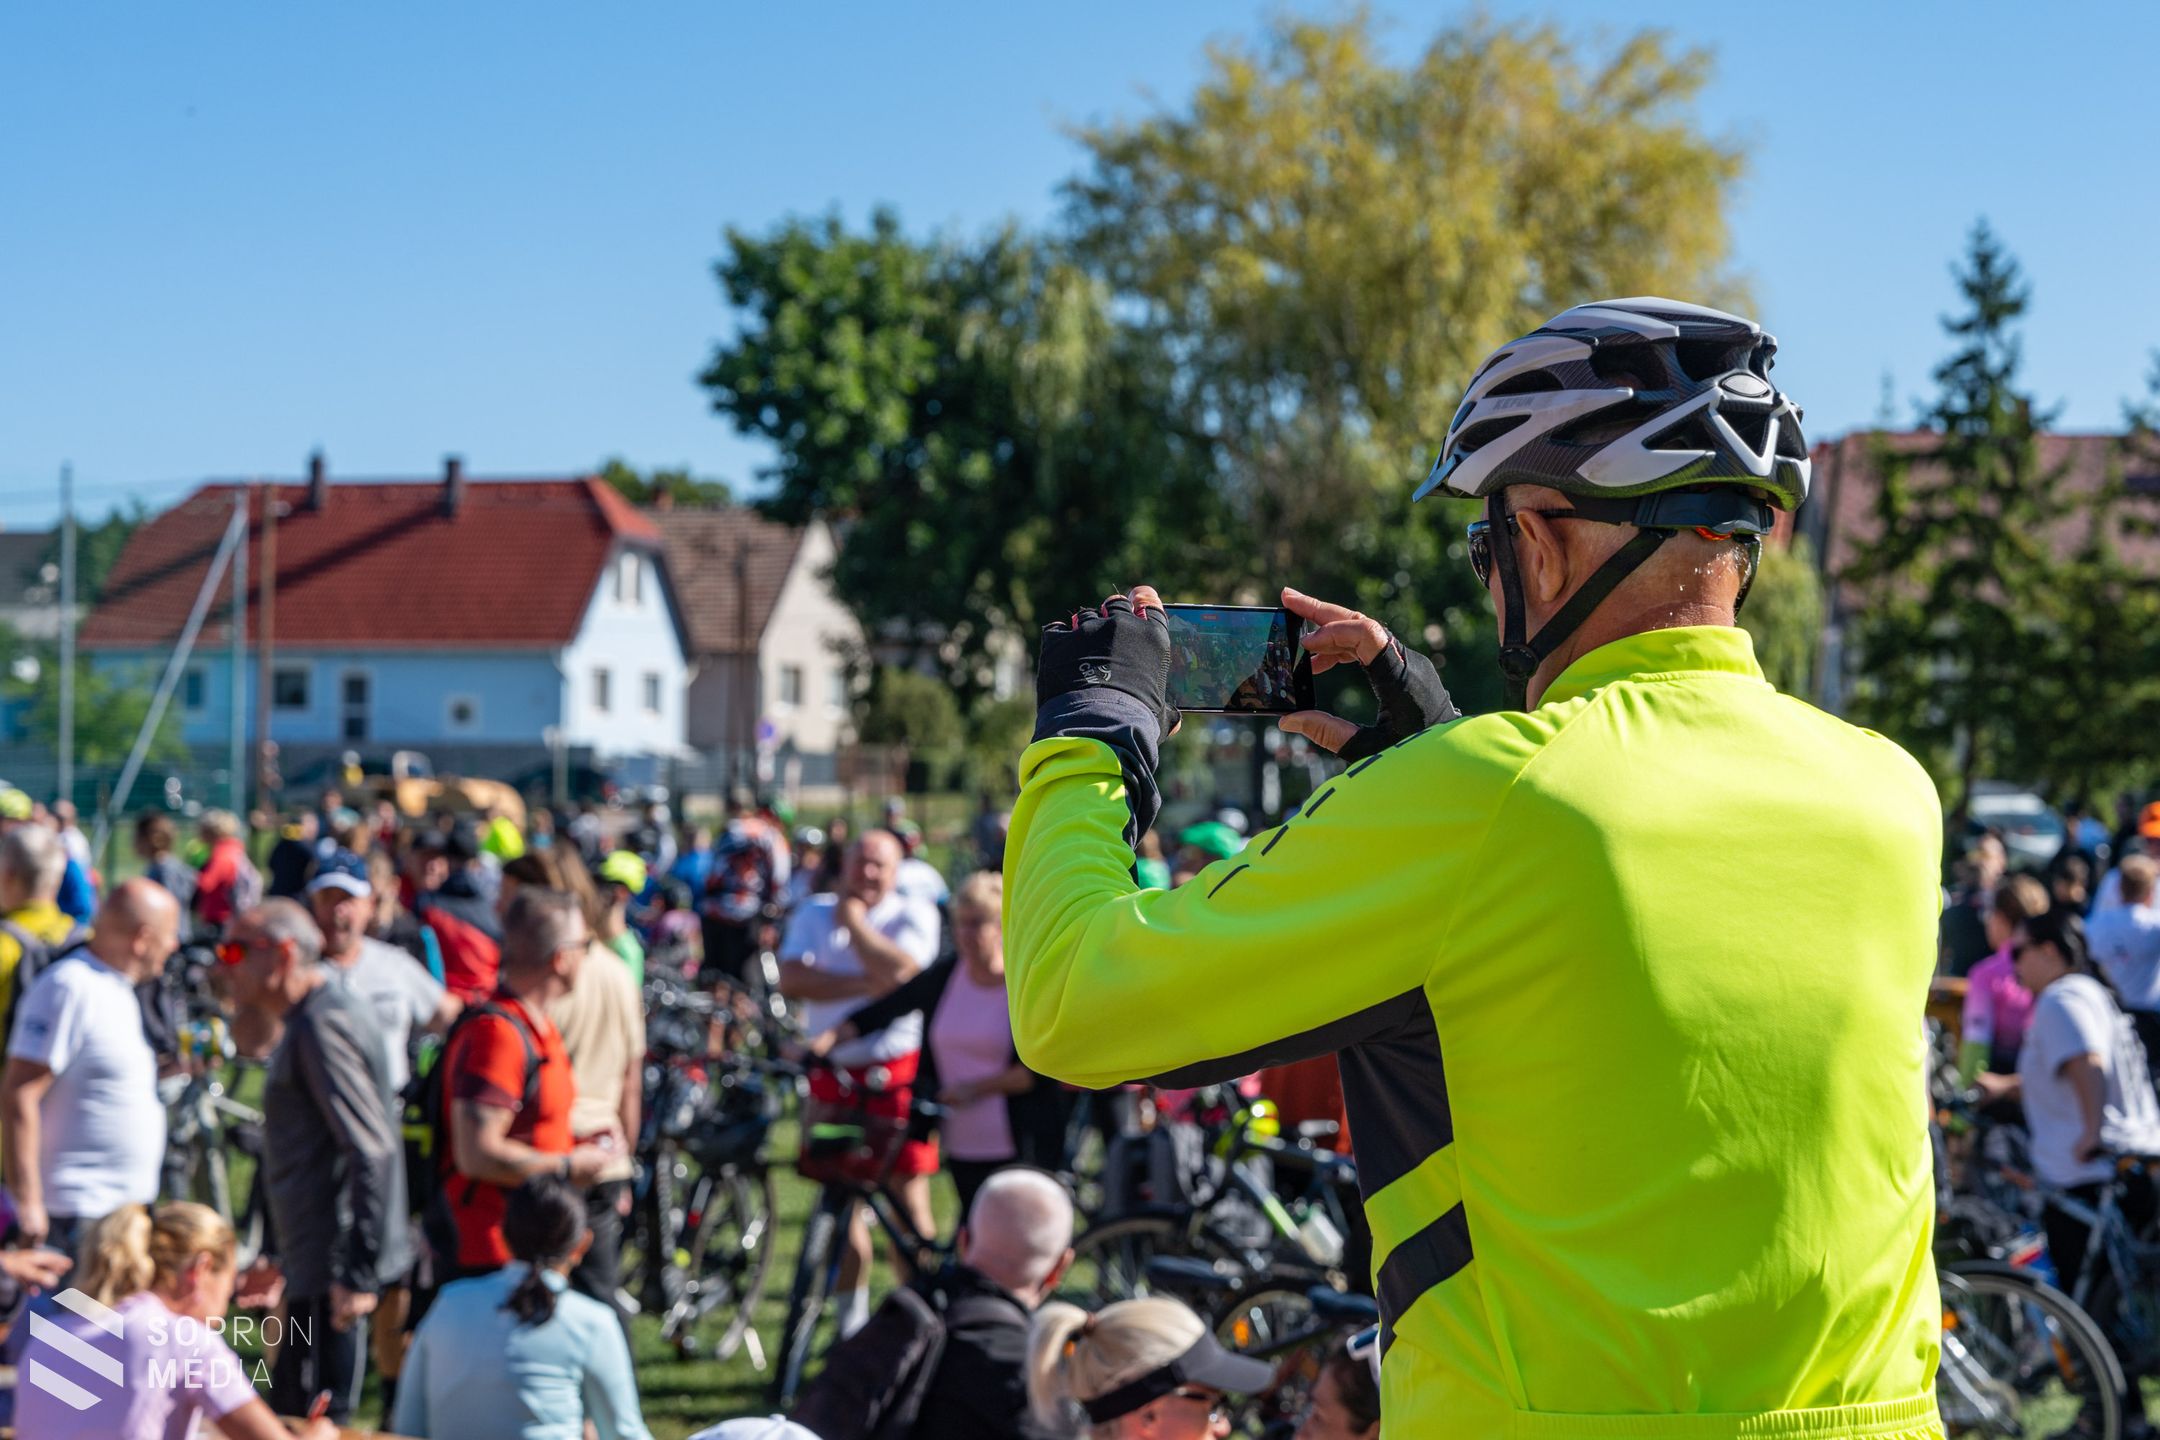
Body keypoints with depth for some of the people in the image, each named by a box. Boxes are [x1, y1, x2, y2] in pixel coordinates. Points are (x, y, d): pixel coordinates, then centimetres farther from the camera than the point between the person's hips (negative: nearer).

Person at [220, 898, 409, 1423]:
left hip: (334, 1266, -11)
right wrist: (281, 1253, 26)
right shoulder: (309, 1019, 16)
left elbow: (372, 1154, -23)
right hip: (314, 1263, 11)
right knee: (288, 1415, 16)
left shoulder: (323, 1025, -17)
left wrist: (358, 1274, -25)